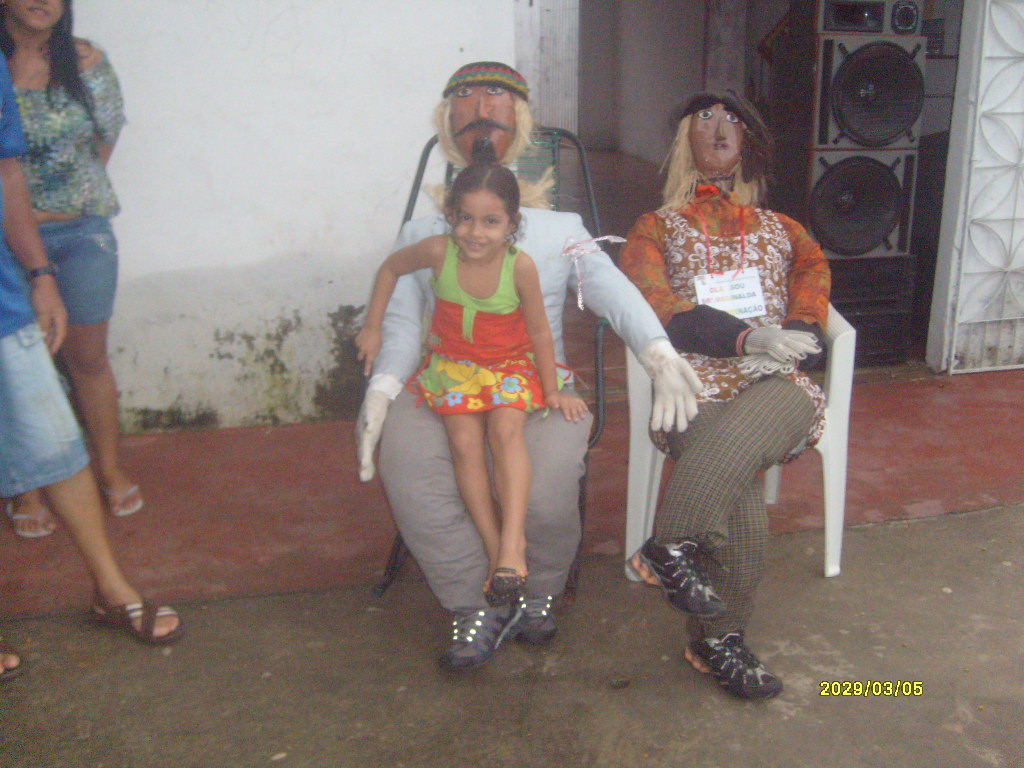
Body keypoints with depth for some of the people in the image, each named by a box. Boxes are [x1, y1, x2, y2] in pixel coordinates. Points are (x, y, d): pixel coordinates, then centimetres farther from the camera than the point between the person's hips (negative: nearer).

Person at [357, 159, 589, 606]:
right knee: (465, 442, -23)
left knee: (506, 429, -30)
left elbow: (539, 332, -6)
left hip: (510, 367, -1)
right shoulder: (439, 252, -13)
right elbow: (391, 268, 8)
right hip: (453, 367, 2)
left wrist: (551, 391, 2)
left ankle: (513, 541, -33)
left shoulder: (520, 267, -18)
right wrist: (373, 327, 8)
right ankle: (494, 548, -18)